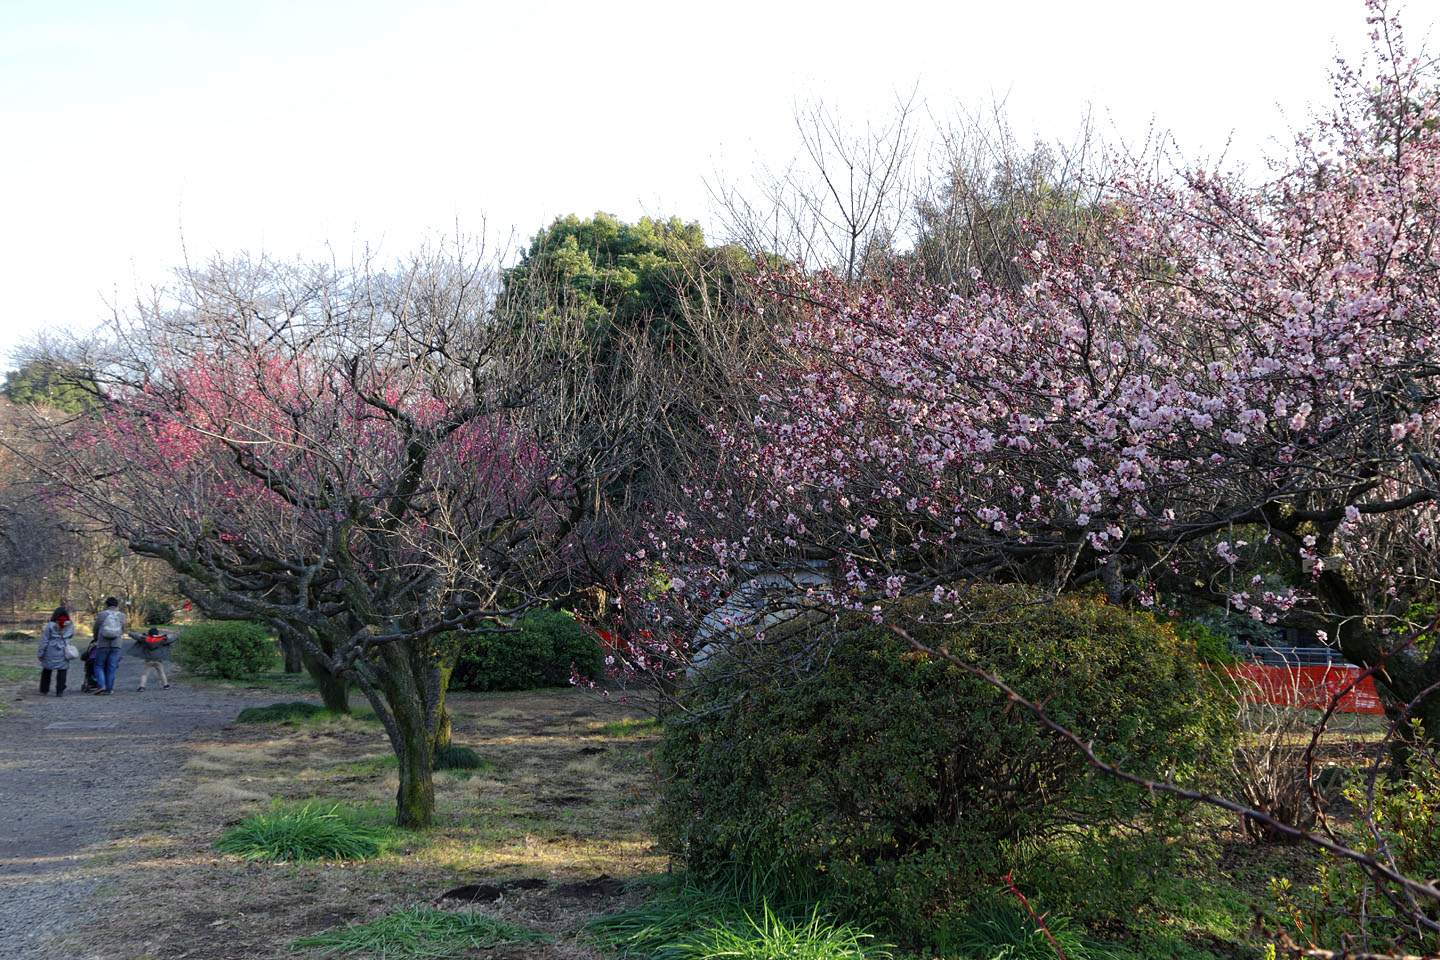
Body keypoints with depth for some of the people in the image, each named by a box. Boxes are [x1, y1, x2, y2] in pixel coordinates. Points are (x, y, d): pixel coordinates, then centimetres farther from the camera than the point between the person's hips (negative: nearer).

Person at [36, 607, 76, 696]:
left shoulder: (50, 625, -8)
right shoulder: (70, 625, -4)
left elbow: (44, 640, -5)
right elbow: (72, 634, 15)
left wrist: (40, 653, 1)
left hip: (51, 652, -1)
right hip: (63, 651, 1)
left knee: (46, 670, 15)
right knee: (62, 671, 6)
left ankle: (44, 690, 21)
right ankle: (60, 691, 0)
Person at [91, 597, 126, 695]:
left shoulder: (101, 614, 0)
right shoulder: (121, 615, 5)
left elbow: (95, 629, 12)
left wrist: (96, 639, 31)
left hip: (102, 645, -2)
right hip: (116, 645, 2)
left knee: (99, 666, 9)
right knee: (111, 668, 6)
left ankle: (101, 685, -6)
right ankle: (109, 689, 5)